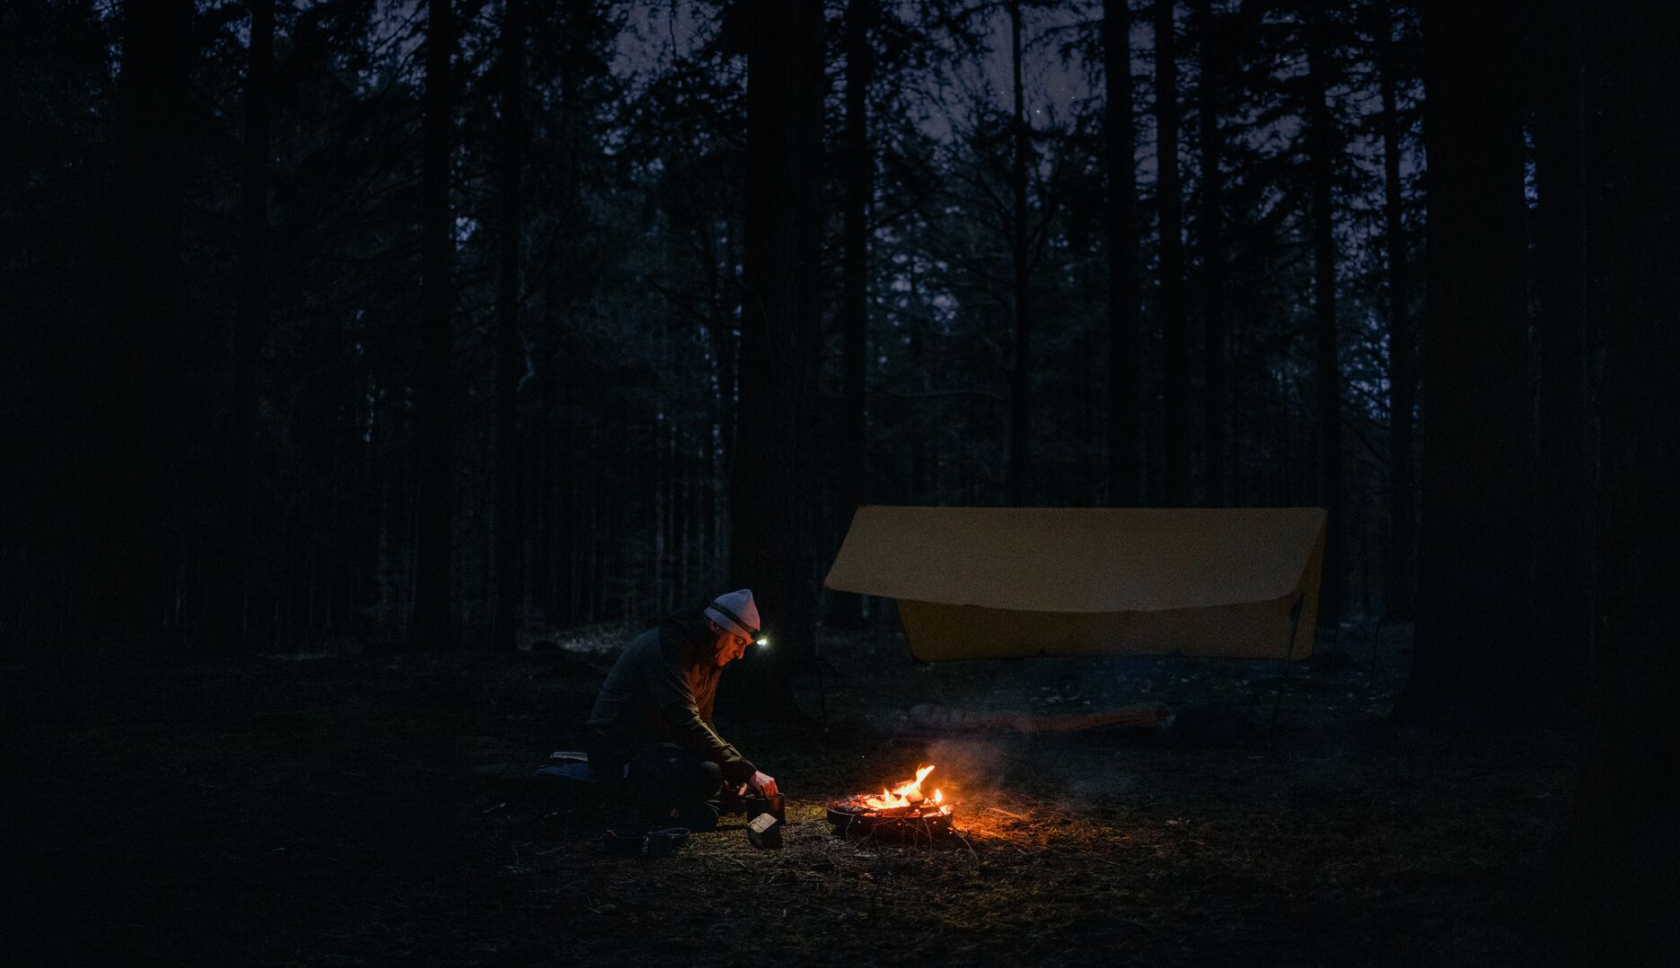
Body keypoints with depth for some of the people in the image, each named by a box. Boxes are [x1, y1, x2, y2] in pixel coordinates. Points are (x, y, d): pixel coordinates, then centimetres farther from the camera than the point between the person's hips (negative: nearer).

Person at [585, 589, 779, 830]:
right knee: (706, 775, -32)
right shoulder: (667, 645, -22)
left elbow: (702, 720, 15)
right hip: (618, 750, -10)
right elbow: (687, 724, -31)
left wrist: (737, 767, -3)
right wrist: (746, 772, -31)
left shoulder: (709, 659, 9)